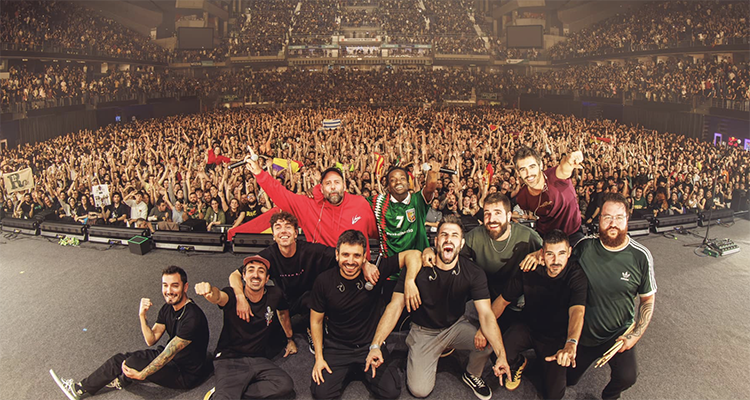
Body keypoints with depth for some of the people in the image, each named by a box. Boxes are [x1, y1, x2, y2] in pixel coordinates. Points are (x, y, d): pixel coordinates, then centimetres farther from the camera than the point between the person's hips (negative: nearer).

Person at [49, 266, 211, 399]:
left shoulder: (192, 317, -30)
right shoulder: (168, 308, -1)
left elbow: (169, 353, -25)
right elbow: (151, 340, 1)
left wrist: (142, 374, -17)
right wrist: (142, 316, -14)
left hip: (186, 375, -8)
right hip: (172, 357, 8)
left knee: (133, 362, -16)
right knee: (120, 359, 4)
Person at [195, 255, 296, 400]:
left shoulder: (274, 295, -2)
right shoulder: (234, 296, -11)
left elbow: (283, 312, 20)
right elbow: (219, 297, -36)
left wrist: (290, 339, 30)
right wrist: (210, 291, -60)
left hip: (258, 359, 5)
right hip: (229, 359, -5)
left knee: (286, 385, -23)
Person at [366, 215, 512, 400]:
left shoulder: (474, 273, -15)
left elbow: (486, 315, -22)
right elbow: (395, 307, -20)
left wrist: (501, 355, -38)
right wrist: (375, 345, -32)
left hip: (456, 326, 2)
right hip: (423, 331, -1)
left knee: (488, 343, -26)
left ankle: (472, 375, 9)